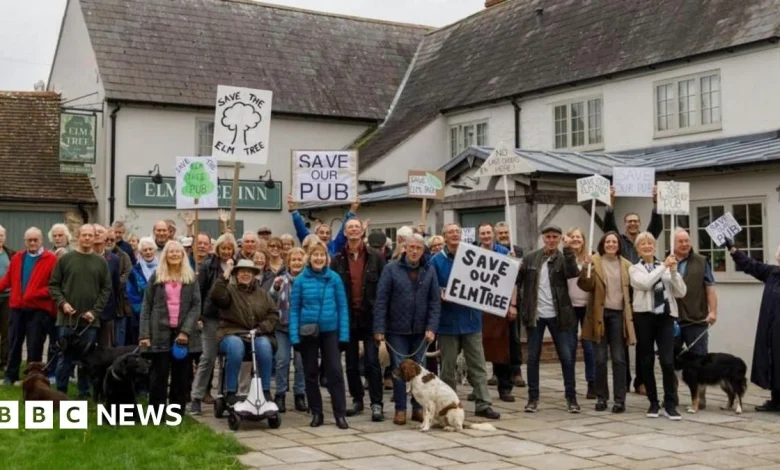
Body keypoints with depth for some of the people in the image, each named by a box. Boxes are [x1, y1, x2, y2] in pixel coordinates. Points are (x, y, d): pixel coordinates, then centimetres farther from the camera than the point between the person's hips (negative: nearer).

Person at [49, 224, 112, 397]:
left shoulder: (101, 262, 4)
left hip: (90, 319, 1)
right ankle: (60, 392, 13)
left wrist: (95, 311, -7)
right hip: (67, 318, -1)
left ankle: (84, 393, 16)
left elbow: (106, 289, 3)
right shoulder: (65, 259, 2)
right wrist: (62, 303, -11)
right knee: (65, 356, 5)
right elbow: (53, 284, 3)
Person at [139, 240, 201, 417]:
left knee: (181, 376, 3)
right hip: (160, 333, -1)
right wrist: (144, 334, -6)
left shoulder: (191, 278, 9)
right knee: (159, 376, -2)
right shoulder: (156, 277, 9)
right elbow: (146, 307, 5)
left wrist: (186, 331, -11)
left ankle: (177, 414, 11)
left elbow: (196, 306, 2)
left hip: (183, 333, 1)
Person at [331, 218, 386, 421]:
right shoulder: (338, 259, 5)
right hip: (348, 317, 3)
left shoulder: (375, 257, 0)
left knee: (372, 362, -5)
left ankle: (377, 403, -1)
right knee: (351, 362, 11)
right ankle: (357, 399, 23)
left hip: (370, 316, -3)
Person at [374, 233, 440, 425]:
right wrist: (379, 328, -10)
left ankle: (418, 408, 18)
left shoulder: (430, 271, 2)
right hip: (397, 329, -2)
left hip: (421, 330, 2)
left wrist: (432, 328, -9)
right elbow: (381, 300, -5)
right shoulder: (391, 268, -4)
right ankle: (400, 409, 12)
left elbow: (435, 301, 1)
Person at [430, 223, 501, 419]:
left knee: (478, 365, 3)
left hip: (471, 319, 2)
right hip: (448, 321, -2)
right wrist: (441, 295, -23)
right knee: (448, 366, 7)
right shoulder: (436, 260, -1)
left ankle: (483, 404, 7)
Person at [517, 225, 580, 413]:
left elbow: (574, 273, -18)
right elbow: (517, 280, 6)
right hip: (535, 315, 1)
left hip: (558, 315, -1)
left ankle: (571, 398, 12)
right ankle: (533, 398, 15)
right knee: (533, 357, 6)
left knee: (566, 357, 2)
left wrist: (567, 249, -20)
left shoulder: (563, 259, 1)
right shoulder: (530, 258, 5)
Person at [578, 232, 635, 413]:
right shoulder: (594, 261, 0)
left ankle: (620, 399, 4)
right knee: (600, 359, 4)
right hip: (600, 314, -1)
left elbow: (632, 288, 13)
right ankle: (601, 397, 13)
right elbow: (586, 286, -10)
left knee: (619, 358, 1)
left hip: (618, 314, 1)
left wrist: (630, 310, 1)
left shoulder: (626, 265, 8)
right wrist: (585, 269, -26)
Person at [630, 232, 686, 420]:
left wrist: (673, 271, -7)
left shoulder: (664, 267, 11)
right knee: (647, 362, 4)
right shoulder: (635, 269, 6)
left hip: (665, 316, 1)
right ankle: (653, 403, 15)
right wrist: (663, 266, -13)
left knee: (667, 361, -8)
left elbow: (681, 293, 4)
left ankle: (670, 404, 2)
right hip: (644, 316, 0)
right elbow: (645, 283, -16)